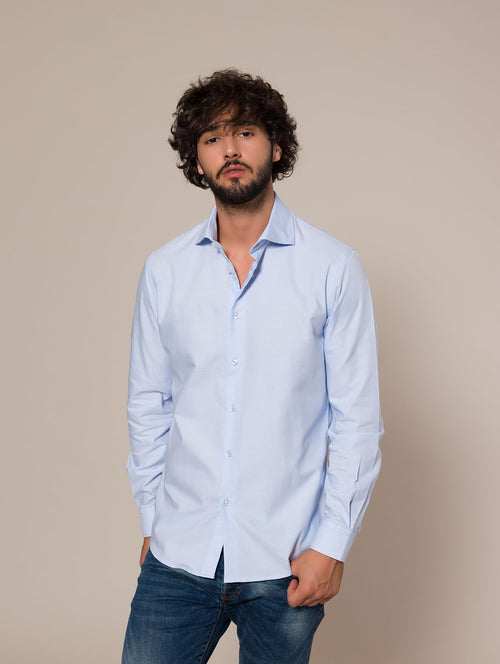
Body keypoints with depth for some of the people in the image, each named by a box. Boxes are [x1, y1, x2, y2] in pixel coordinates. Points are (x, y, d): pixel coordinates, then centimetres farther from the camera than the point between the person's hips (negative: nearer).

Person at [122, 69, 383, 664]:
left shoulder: (334, 268, -4)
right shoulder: (163, 270, 4)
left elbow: (357, 418, -4)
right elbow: (148, 406, 9)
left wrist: (331, 544, -8)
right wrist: (151, 522, 8)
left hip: (284, 566, -2)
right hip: (179, 555, 2)